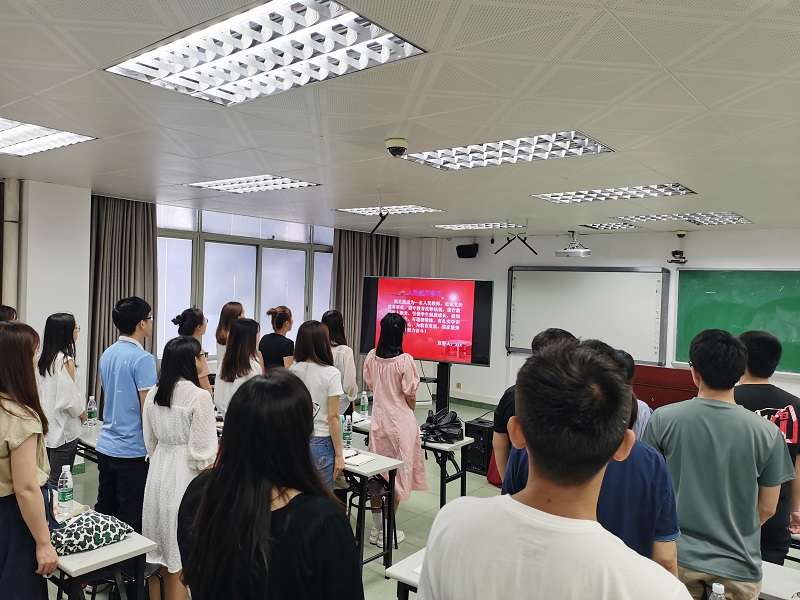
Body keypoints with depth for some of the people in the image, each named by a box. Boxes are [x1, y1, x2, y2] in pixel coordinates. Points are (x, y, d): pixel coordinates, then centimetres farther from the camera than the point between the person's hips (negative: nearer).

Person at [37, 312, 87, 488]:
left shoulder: (44, 359, 7)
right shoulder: (65, 360, -17)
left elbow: (48, 391, 13)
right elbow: (70, 396, -18)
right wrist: (83, 413, 0)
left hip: (48, 427, 8)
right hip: (64, 428, -8)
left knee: (48, 479, 14)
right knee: (59, 483, -1)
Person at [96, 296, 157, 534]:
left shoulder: (107, 354, 8)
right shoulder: (143, 358, -17)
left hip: (106, 445, 8)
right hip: (132, 450, -8)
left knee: (103, 515, 16)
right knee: (130, 522, 2)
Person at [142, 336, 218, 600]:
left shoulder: (154, 394, 3)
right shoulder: (199, 396, -18)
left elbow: (150, 440, 12)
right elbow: (203, 450, -17)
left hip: (159, 470, 7)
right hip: (186, 474, -7)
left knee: (159, 549, 19)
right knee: (181, 557, 5)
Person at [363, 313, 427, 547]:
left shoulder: (371, 357, -2)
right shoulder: (405, 360, -17)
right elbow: (410, 397, -10)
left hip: (378, 420, 5)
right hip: (400, 422, -5)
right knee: (397, 475, 7)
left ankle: (376, 528, 24)